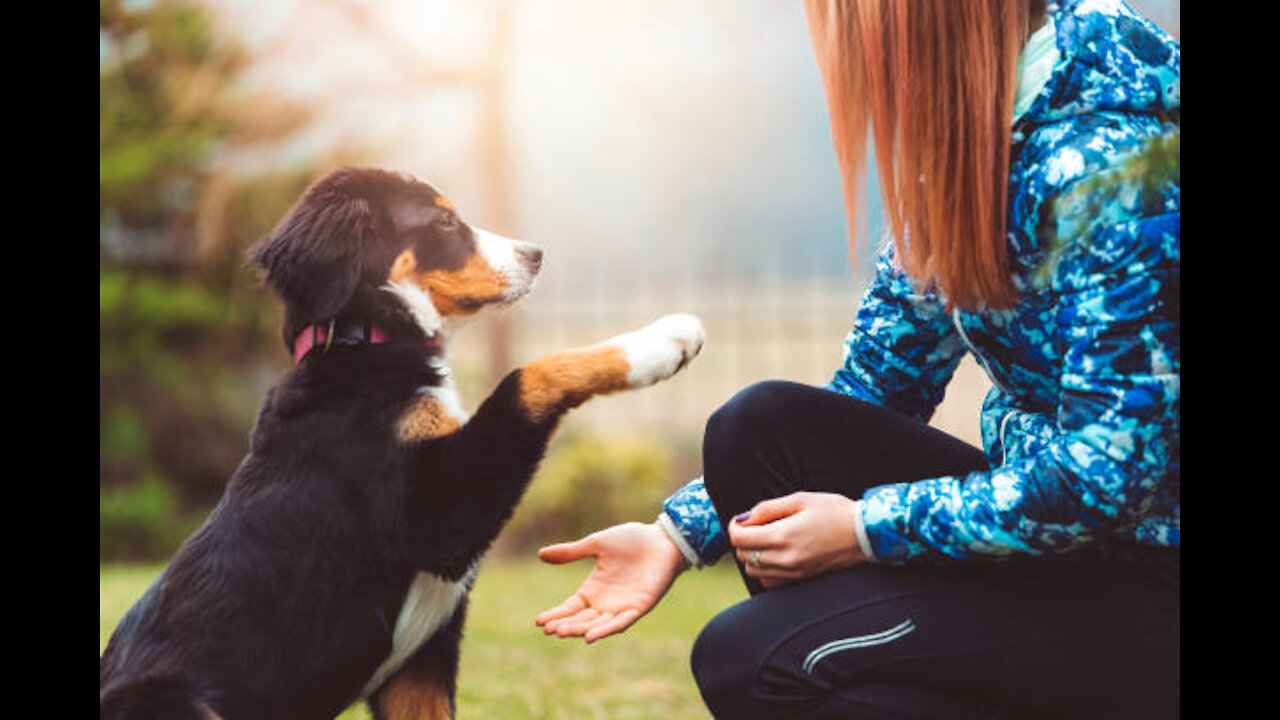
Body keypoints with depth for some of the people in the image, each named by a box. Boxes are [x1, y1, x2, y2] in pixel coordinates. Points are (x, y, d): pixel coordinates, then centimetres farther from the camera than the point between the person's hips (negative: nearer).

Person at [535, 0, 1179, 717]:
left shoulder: (1104, 155, -23)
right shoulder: (966, 137, 5)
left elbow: (1111, 470, -26)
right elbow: (880, 385, 10)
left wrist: (866, 529, -18)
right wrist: (680, 534, 3)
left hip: (1149, 580, -8)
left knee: (750, 659, -17)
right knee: (760, 427, -5)